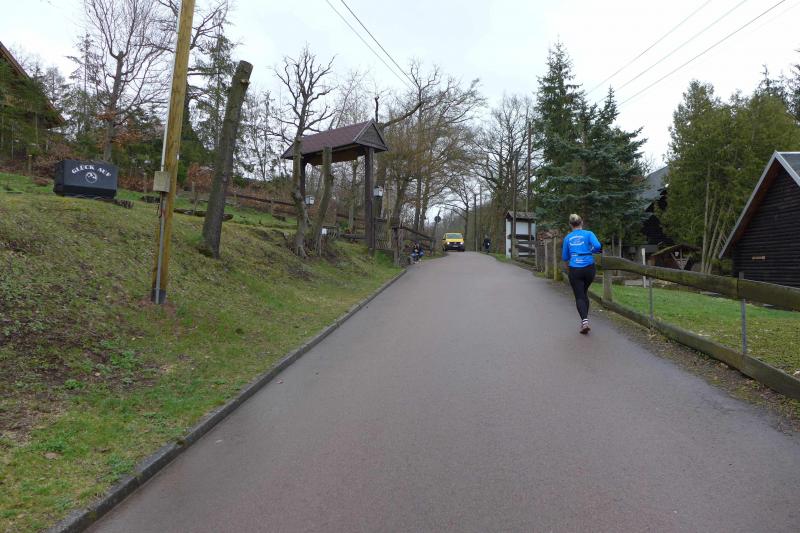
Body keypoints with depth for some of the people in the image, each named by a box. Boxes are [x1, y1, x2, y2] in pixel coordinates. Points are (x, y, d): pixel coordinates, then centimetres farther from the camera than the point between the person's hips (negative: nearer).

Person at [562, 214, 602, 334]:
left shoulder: (567, 238, 5)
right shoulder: (588, 234, 0)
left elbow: (564, 257, 9)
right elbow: (598, 246, -16)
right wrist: (591, 251, 5)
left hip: (574, 270, 0)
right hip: (589, 268, 1)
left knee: (579, 296, 1)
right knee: (584, 293, 22)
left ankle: (584, 320, -19)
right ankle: (585, 317, 24)